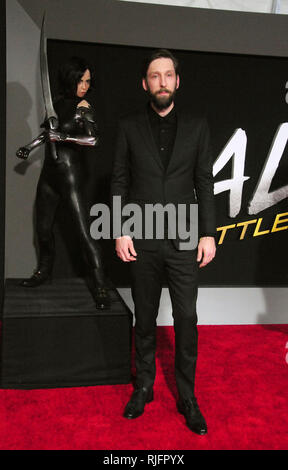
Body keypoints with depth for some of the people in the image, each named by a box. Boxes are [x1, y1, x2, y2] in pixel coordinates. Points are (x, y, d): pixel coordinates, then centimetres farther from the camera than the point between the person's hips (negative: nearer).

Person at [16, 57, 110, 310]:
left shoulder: (83, 106, -7)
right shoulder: (59, 103, 11)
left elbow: (93, 139, -23)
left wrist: (63, 136, -26)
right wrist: (30, 146, 29)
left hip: (69, 173, -6)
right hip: (49, 172, 6)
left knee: (84, 232, -10)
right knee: (43, 228, 13)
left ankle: (100, 287, -4)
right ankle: (44, 271, 35)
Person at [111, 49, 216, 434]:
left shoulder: (197, 126, 6)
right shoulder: (129, 126, 5)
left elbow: (205, 184, 4)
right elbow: (119, 182, 4)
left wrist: (208, 234, -3)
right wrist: (121, 232, -4)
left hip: (184, 241, 0)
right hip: (143, 240, 0)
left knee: (186, 319, 3)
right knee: (145, 319, 12)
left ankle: (187, 396, 20)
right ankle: (144, 387, 28)